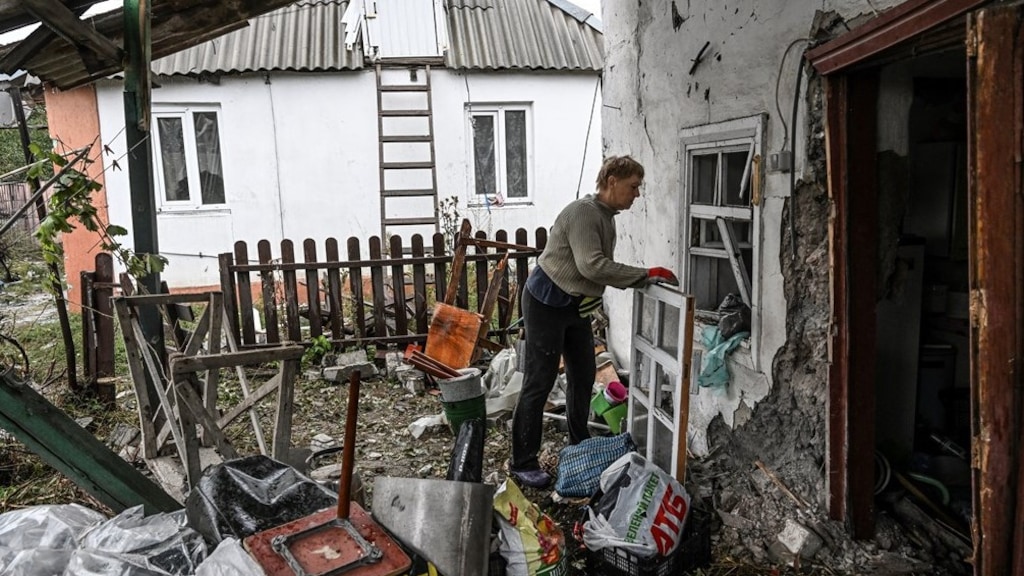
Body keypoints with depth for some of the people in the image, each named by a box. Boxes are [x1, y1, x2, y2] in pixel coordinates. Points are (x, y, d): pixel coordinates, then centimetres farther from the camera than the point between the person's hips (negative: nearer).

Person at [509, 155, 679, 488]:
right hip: (547, 305, -10)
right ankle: (522, 463, 5)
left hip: (575, 308, 10)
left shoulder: (606, 217, 11)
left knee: (583, 377, 16)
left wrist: (644, 281, 1)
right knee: (539, 383, -5)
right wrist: (645, 275, -26)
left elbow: (604, 270, 11)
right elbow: (592, 266, -29)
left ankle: (580, 446, 34)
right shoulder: (583, 212, -19)